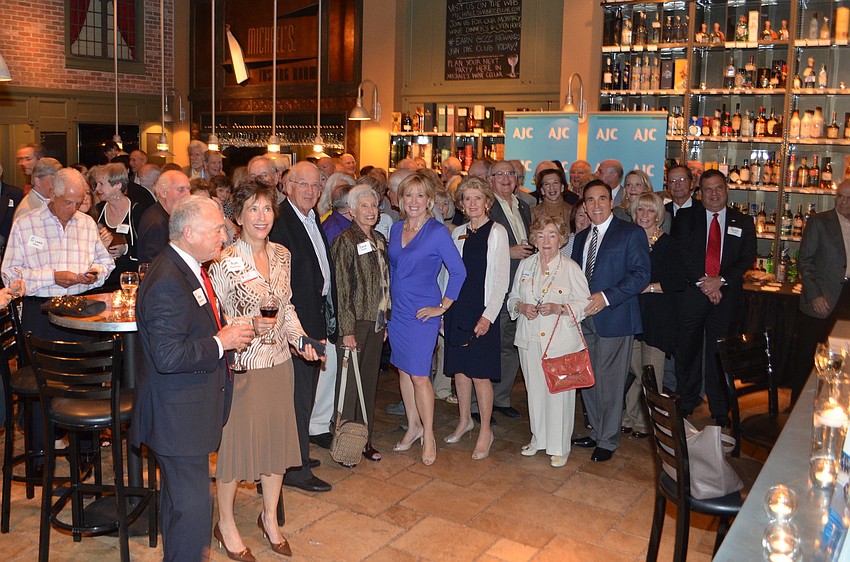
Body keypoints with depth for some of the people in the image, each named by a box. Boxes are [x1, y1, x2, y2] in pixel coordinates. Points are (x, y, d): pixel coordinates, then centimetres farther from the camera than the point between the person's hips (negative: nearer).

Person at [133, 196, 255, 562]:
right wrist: (221, 343, -21)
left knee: (179, 496, 28)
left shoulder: (191, 269, 8)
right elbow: (168, 357, -30)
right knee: (193, 505, -2)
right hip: (179, 413, -11)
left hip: (189, 406, 11)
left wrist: (227, 332, 8)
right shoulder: (167, 283, -26)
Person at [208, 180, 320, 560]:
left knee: (277, 439, 16)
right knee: (235, 442, 8)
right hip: (242, 366, -6)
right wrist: (251, 325, -27)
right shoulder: (224, 261, -15)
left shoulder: (282, 255, 4)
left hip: (279, 362, 6)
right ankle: (226, 523, 31)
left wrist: (300, 338, -1)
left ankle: (270, 518, 37)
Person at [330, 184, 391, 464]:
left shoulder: (379, 240, 10)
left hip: (377, 322, 7)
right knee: (349, 382, 2)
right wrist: (347, 329, -16)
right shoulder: (345, 241, -10)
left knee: (370, 380, 13)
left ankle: (364, 438, 25)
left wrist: (386, 320, 13)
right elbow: (341, 289, -13)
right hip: (355, 322, -6)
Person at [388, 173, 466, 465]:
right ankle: (413, 426, 28)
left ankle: (428, 435, 12)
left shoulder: (438, 232, -11)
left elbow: (459, 271, -11)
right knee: (403, 369, 13)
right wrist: (390, 302, 12)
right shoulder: (396, 228, 7)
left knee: (419, 375, -4)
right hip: (397, 310, 6)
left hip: (422, 314, -6)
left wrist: (442, 307, -10)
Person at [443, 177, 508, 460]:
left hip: (481, 311, -5)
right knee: (459, 369, 12)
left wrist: (488, 316, -15)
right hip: (456, 308, 6)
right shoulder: (458, 232, 10)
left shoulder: (496, 232, -6)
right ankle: (464, 420, 29)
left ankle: (485, 431, 11)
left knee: (480, 373, -2)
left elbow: (501, 279, -9)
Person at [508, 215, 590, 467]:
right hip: (530, 339, 4)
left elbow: (584, 304, -4)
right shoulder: (525, 265, 8)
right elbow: (512, 298, 16)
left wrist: (559, 308, -20)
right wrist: (521, 307, -6)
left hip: (560, 341, -4)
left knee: (559, 392, -1)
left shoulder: (571, 268, -5)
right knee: (535, 390, 12)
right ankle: (538, 438, 30)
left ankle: (559, 447, 14)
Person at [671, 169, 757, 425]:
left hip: (727, 296, 0)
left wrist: (720, 280, -13)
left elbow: (747, 259, 1)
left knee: (719, 353, 4)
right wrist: (703, 282, -13)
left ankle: (719, 410, 16)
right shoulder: (685, 217, 7)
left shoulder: (743, 223, 11)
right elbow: (681, 254, -3)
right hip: (691, 294, 0)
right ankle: (685, 404, 20)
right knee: (688, 350, 6)